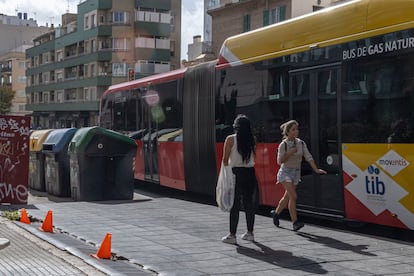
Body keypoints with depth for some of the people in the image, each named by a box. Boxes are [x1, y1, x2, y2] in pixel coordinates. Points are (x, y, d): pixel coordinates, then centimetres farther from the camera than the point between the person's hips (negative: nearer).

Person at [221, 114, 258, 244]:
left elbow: (225, 159, -6)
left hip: (237, 174, -4)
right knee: (249, 204, 12)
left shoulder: (231, 139, -6)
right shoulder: (252, 140, 5)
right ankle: (249, 233, 20)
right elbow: (253, 157, 3)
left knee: (234, 205, 0)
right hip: (250, 173, 4)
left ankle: (232, 235, 1)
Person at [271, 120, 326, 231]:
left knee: (287, 197, 15)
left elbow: (308, 157, -3)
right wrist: (289, 153, -23)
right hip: (285, 172, -5)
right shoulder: (283, 145, -12)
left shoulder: (301, 143, 0)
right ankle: (295, 222, -17)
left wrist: (316, 169, -13)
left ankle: (276, 212, 40)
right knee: (293, 196, -18)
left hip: (296, 172, 5)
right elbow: (280, 161, -12)